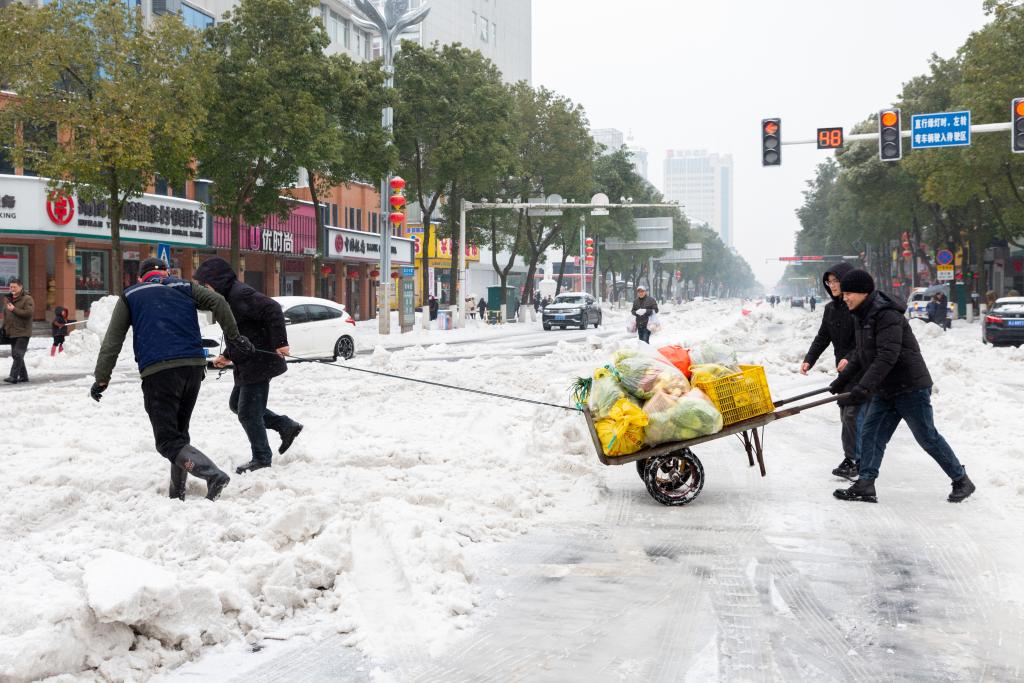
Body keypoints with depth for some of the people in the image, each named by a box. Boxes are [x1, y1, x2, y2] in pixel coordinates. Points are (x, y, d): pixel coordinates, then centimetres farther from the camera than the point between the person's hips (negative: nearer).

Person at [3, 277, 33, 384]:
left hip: (23, 332, -8)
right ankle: (23, 376, 20)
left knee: (18, 355, -15)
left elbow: (29, 312, -19)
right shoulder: (8, 299, 16)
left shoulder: (27, 299, -7)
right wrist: (4, 328, 18)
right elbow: (5, 315, 24)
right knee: (15, 355, 11)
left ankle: (13, 376, -19)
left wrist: (14, 309, -18)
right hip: (12, 333, 8)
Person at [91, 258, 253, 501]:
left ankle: (213, 475, -26)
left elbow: (112, 341, 11)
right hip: (194, 365, 4)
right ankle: (177, 494, 17)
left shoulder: (130, 296, 18)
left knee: (168, 440, -5)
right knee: (179, 432, 19)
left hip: (158, 371, -4)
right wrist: (234, 338, 10)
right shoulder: (184, 287, 22)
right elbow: (218, 302, 7)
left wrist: (101, 378, 11)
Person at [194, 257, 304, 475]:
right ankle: (286, 426, 22)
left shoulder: (240, 294, -19)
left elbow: (272, 309, -28)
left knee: (248, 412, -2)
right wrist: (227, 356, 15)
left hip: (258, 363, -11)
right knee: (236, 404, 19)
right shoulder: (229, 296, 14)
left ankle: (262, 459, 13)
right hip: (247, 365, 11)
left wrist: (280, 342, -30)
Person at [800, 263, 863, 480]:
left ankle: (852, 460, -8)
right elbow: (822, 338, 14)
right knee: (846, 414, 8)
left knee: (852, 413, -12)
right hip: (844, 368, 8)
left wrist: (850, 358, -27)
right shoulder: (830, 309, 12)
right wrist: (808, 360, 2)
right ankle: (856, 459, 15)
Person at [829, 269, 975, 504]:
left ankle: (961, 481, 17)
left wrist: (864, 386, -35)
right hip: (885, 390, 9)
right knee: (870, 433, 1)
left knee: (927, 437, 1)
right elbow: (860, 354, 20)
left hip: (911, 387, -9)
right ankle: (865, 485, 1)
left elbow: (887, 355, -30)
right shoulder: (861, 317, 9)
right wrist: (843, 379, 17)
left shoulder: (887, 315, -21)